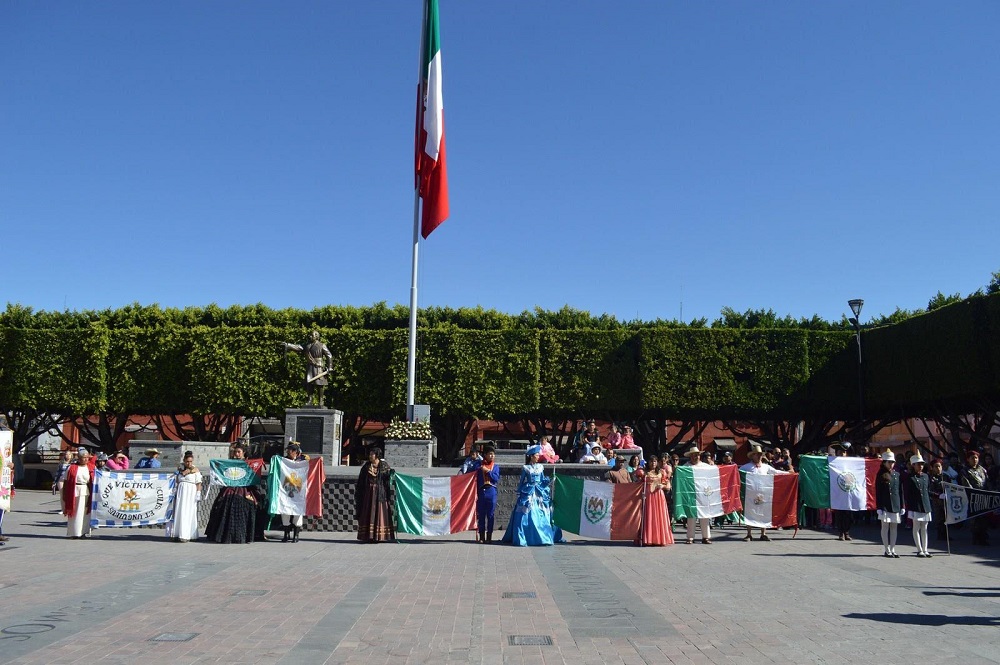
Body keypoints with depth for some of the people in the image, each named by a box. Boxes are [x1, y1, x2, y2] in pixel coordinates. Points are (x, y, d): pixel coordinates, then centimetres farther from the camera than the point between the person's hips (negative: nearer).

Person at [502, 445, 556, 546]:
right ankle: (521, 540, -5)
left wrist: (549, 481, -6)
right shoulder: (525, 468, -1)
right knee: (525, 516, -8)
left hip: (539, 493, 4)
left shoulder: (540, 467, 10)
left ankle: (543, 538, 11)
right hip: (528, 493, -4)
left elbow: (543, 481, 13)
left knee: (541, 516, 3)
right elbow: (521, 482, 3)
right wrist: (518, 494, 2)